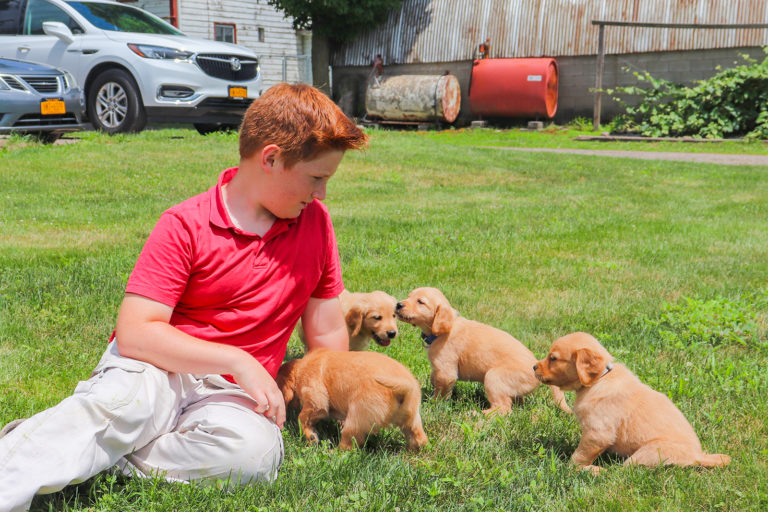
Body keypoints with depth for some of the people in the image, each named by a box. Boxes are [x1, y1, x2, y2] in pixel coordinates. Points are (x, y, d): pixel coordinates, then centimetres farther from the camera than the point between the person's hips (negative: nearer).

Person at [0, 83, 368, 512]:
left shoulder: (315, 221, 6)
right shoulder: (186, 226, -6)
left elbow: (327, 331, 14)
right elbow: (134, 333, -15)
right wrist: (236, 360, -18)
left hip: (233, 394, 3)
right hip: (159, 370, -3)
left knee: (254, 448, -33)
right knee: (124, 402, -39)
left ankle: (91, 462, -21)